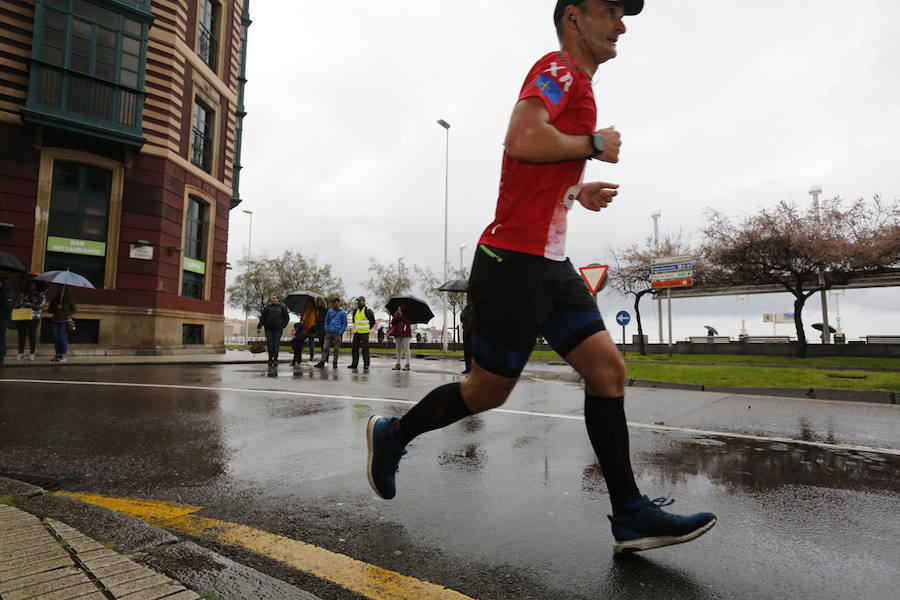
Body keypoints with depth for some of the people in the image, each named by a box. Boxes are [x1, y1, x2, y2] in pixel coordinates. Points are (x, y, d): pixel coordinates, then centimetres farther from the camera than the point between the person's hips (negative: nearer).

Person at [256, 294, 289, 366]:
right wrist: (259, 327, 3)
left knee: (276, 345, -3)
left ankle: (275, 360, 6)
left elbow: (287, 318, 11)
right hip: (269, 329, 1)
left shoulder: (282, 307, 4)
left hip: (278, 329, -1)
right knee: (270, 345, 0)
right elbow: (262, 317, 8)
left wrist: (283, 326, 2)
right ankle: (270, 360, 9)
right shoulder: (268, 307, 6)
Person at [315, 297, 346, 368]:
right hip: (328, 333, 3)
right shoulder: (329, 311, 10)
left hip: (337, 333, -3)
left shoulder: (343, 312, 1)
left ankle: (335, 363, 12)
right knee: (325, 348, -2)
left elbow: (344, 323, 1)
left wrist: (340, 332, -8)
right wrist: (326, 330, 5)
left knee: (336, 349, 3)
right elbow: (326, 321, 16)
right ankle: (322, 362, -2)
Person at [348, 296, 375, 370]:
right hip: (356, 333, 6)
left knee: (365, 349, -5)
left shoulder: (368, 310, -6)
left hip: (364, 333, -6)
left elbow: (373, 321, 1)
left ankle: (366, 365, 0)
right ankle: (354, 364, 15)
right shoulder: (356, 310, 12)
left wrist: (368, 328, 3)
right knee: (355, 348, 7)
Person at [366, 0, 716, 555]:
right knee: (489, 390, 1)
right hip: (515, 261, -10)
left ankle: (631, 517, 9)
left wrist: (577, 192, 17)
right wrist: (594, 144, -9)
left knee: (608, 368, 2)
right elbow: (523, 140, -23)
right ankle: (392, 434, 24)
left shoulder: (577, 85, 26)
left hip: (550, 263, 10)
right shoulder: (561, 67, -3)